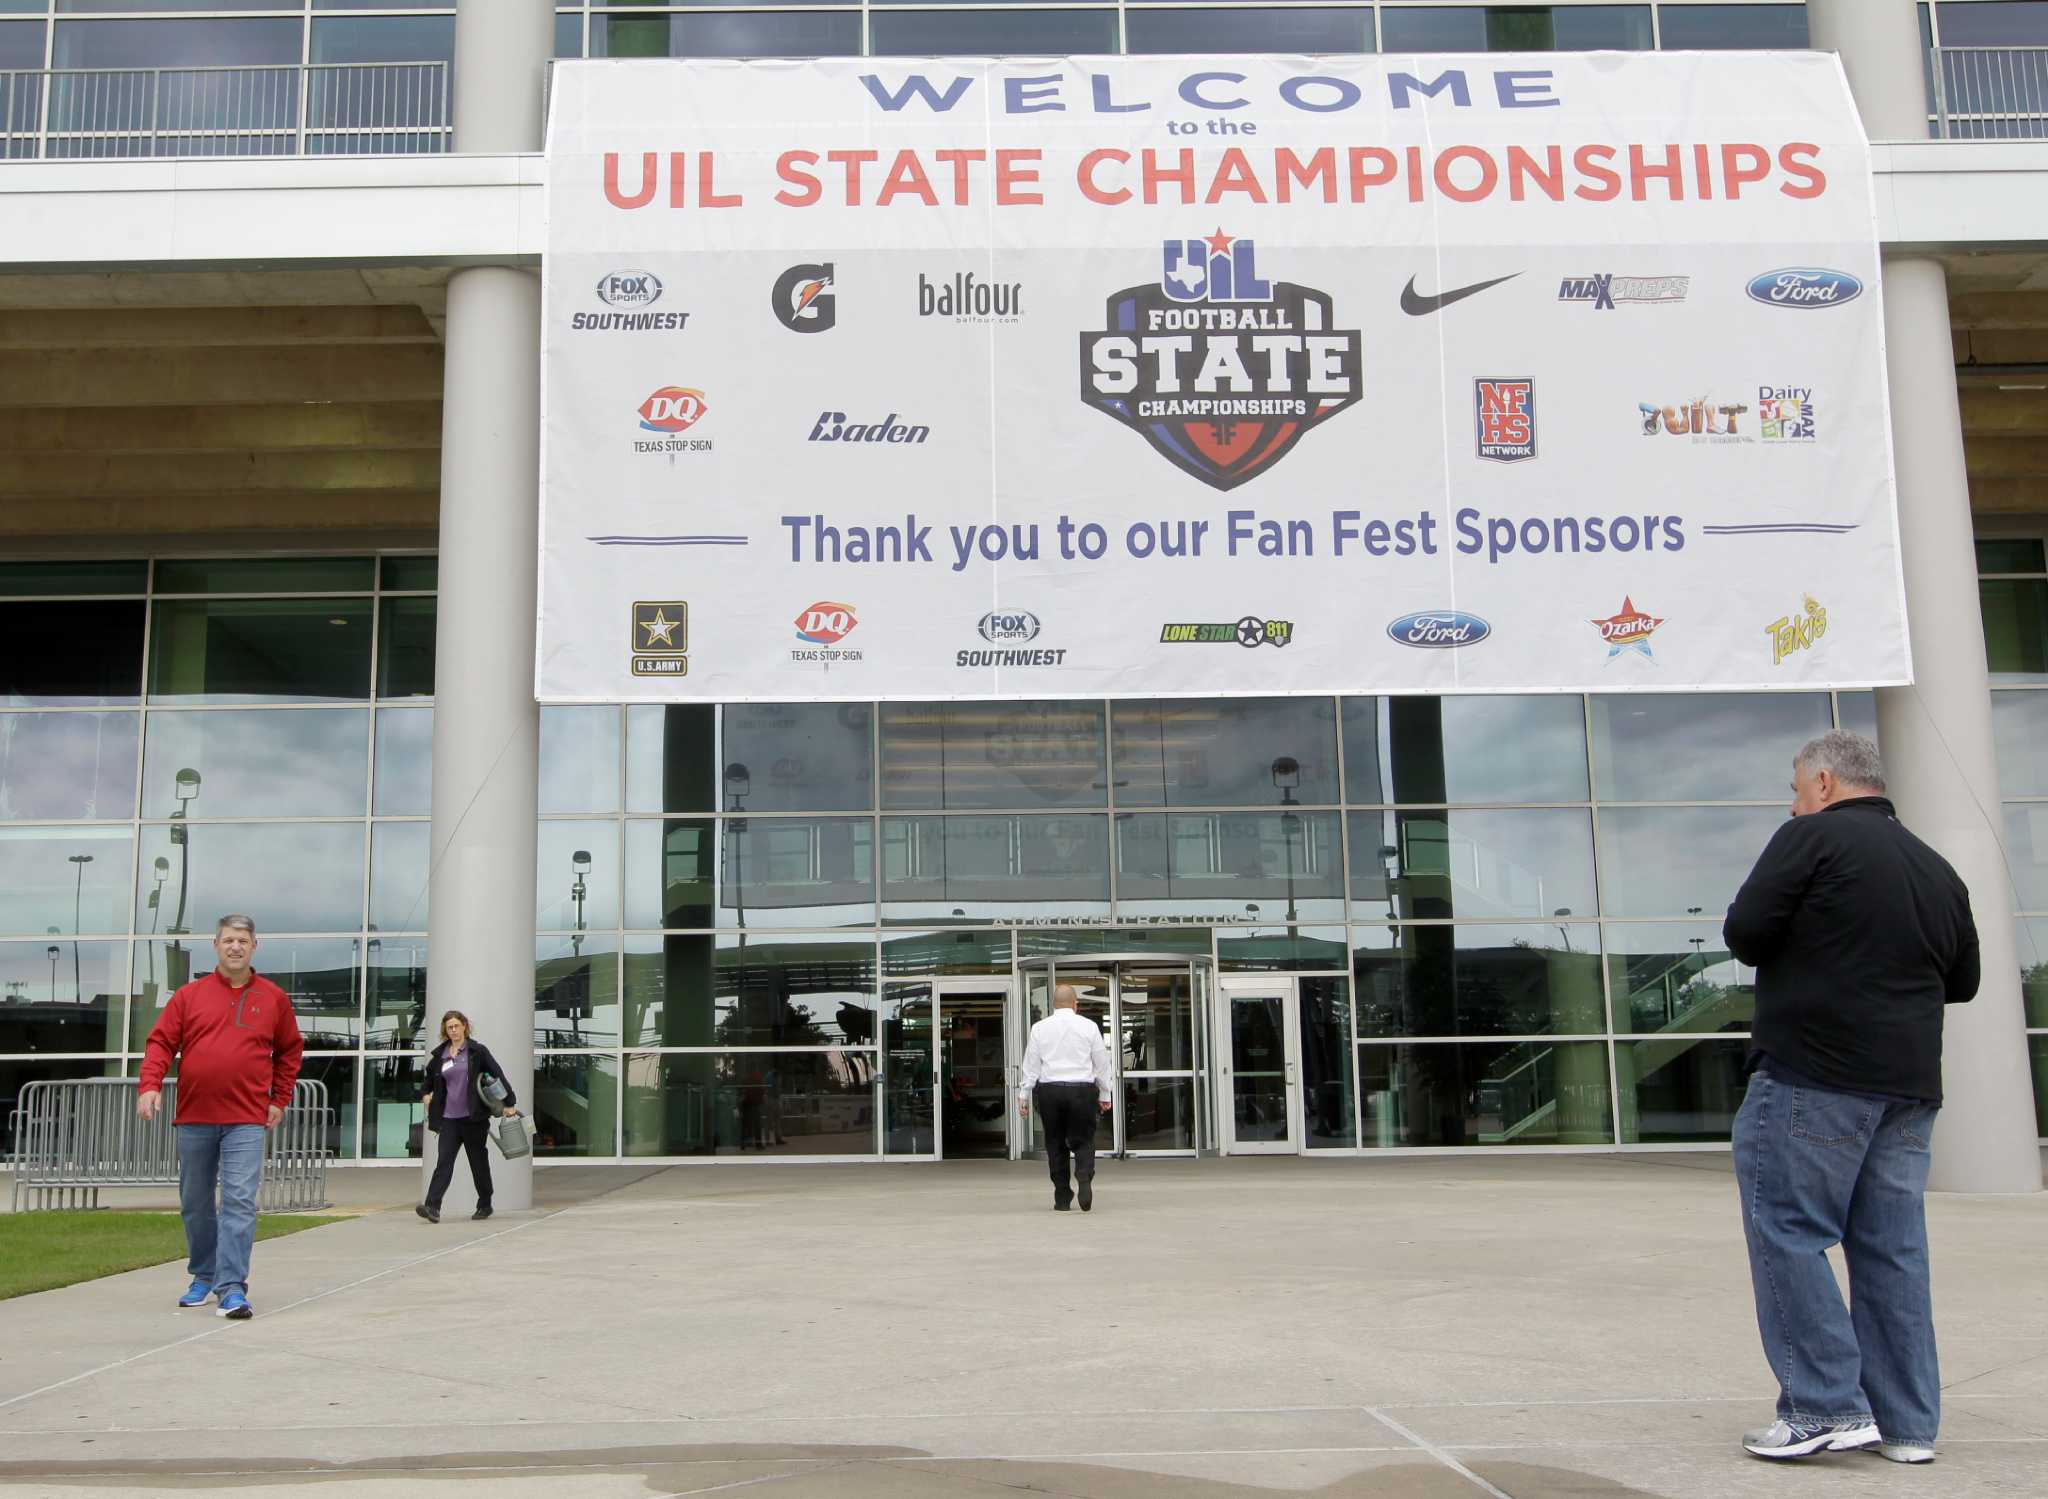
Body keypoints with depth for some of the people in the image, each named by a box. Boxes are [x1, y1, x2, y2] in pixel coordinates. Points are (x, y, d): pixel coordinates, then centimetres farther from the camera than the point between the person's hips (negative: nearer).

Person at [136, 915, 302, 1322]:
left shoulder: (273, 998, 7)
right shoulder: (190, 995, 6)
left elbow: (290, 1050, 15)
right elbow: (160, 1042, 2)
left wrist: (279, 1099, 8)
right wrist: (150, 1085, -14)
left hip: (246, 1121, -2)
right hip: (194, 1119, 2)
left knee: (240, 1203, -12)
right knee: (195, 1204, 12)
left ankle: (232, 1288, -14)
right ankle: (203, 1277, 27)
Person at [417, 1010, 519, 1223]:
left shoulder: (477, 1051, -3)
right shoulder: (439, 1055, 9)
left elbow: (498, 1075, -4)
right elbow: (430, 1076, 30)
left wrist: (508, 1103, -8)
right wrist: (426, 1094, 15)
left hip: (473, 1117, -3)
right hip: (449, 1118, 3)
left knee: (479, 1162, 7)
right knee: (444, 1161, -9)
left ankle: (485, 1205, 21)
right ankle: (432, 1207, -19)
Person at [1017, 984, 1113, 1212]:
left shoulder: (1040, 1028, 3)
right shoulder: (1089, 1026, 2)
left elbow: (1031, 1065, 3)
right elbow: (1102, 1063, 7)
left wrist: (1024, 1095, 8)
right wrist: (1104, 1095, 16)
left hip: (1049, 1090, 1)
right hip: (1082, 1090, -1)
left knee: (1055, 1144, 10)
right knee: (1083, 1140, 7)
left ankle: (1062, 1198, 12)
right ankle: (1085, 1180, -19)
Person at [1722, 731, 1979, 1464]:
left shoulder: (1813, 837, -5)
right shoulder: (1937, 869, 16)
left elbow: (1744, 931, -10)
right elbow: (1962, 980, 23)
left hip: (1812, 1074, -7)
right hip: (1910, 1085, 7)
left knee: (1789, 1235, -1)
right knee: (1893, 1250, 10)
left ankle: (1827, 1407, -4)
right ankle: (1906, 1422, 13)